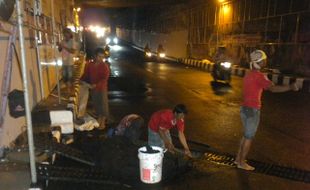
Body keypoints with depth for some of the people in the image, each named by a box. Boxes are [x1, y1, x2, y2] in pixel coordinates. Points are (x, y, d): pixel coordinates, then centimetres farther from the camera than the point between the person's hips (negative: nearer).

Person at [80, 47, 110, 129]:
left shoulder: (105, 66, -14)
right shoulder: (89, 64, -2)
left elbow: (104, 79, -21)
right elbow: (85, 75, 8)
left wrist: (96, 85, -31)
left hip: (102, 88, -4)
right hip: (92, 88, 4)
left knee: (103, 104, 4)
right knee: (96, 104, 15)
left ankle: (103, 122, 17)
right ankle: (99, 118, 33)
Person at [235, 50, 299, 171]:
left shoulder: (249, 75, 12)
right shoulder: (258, 75, -17)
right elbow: (273, 88, -27)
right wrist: (290, 87, -21)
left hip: (245, 108, 9)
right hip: (252, 110, -9)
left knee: (246, 135, 20)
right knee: (249, 137, 3)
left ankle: (238, 158, 27)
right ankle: (242, 163, 14)